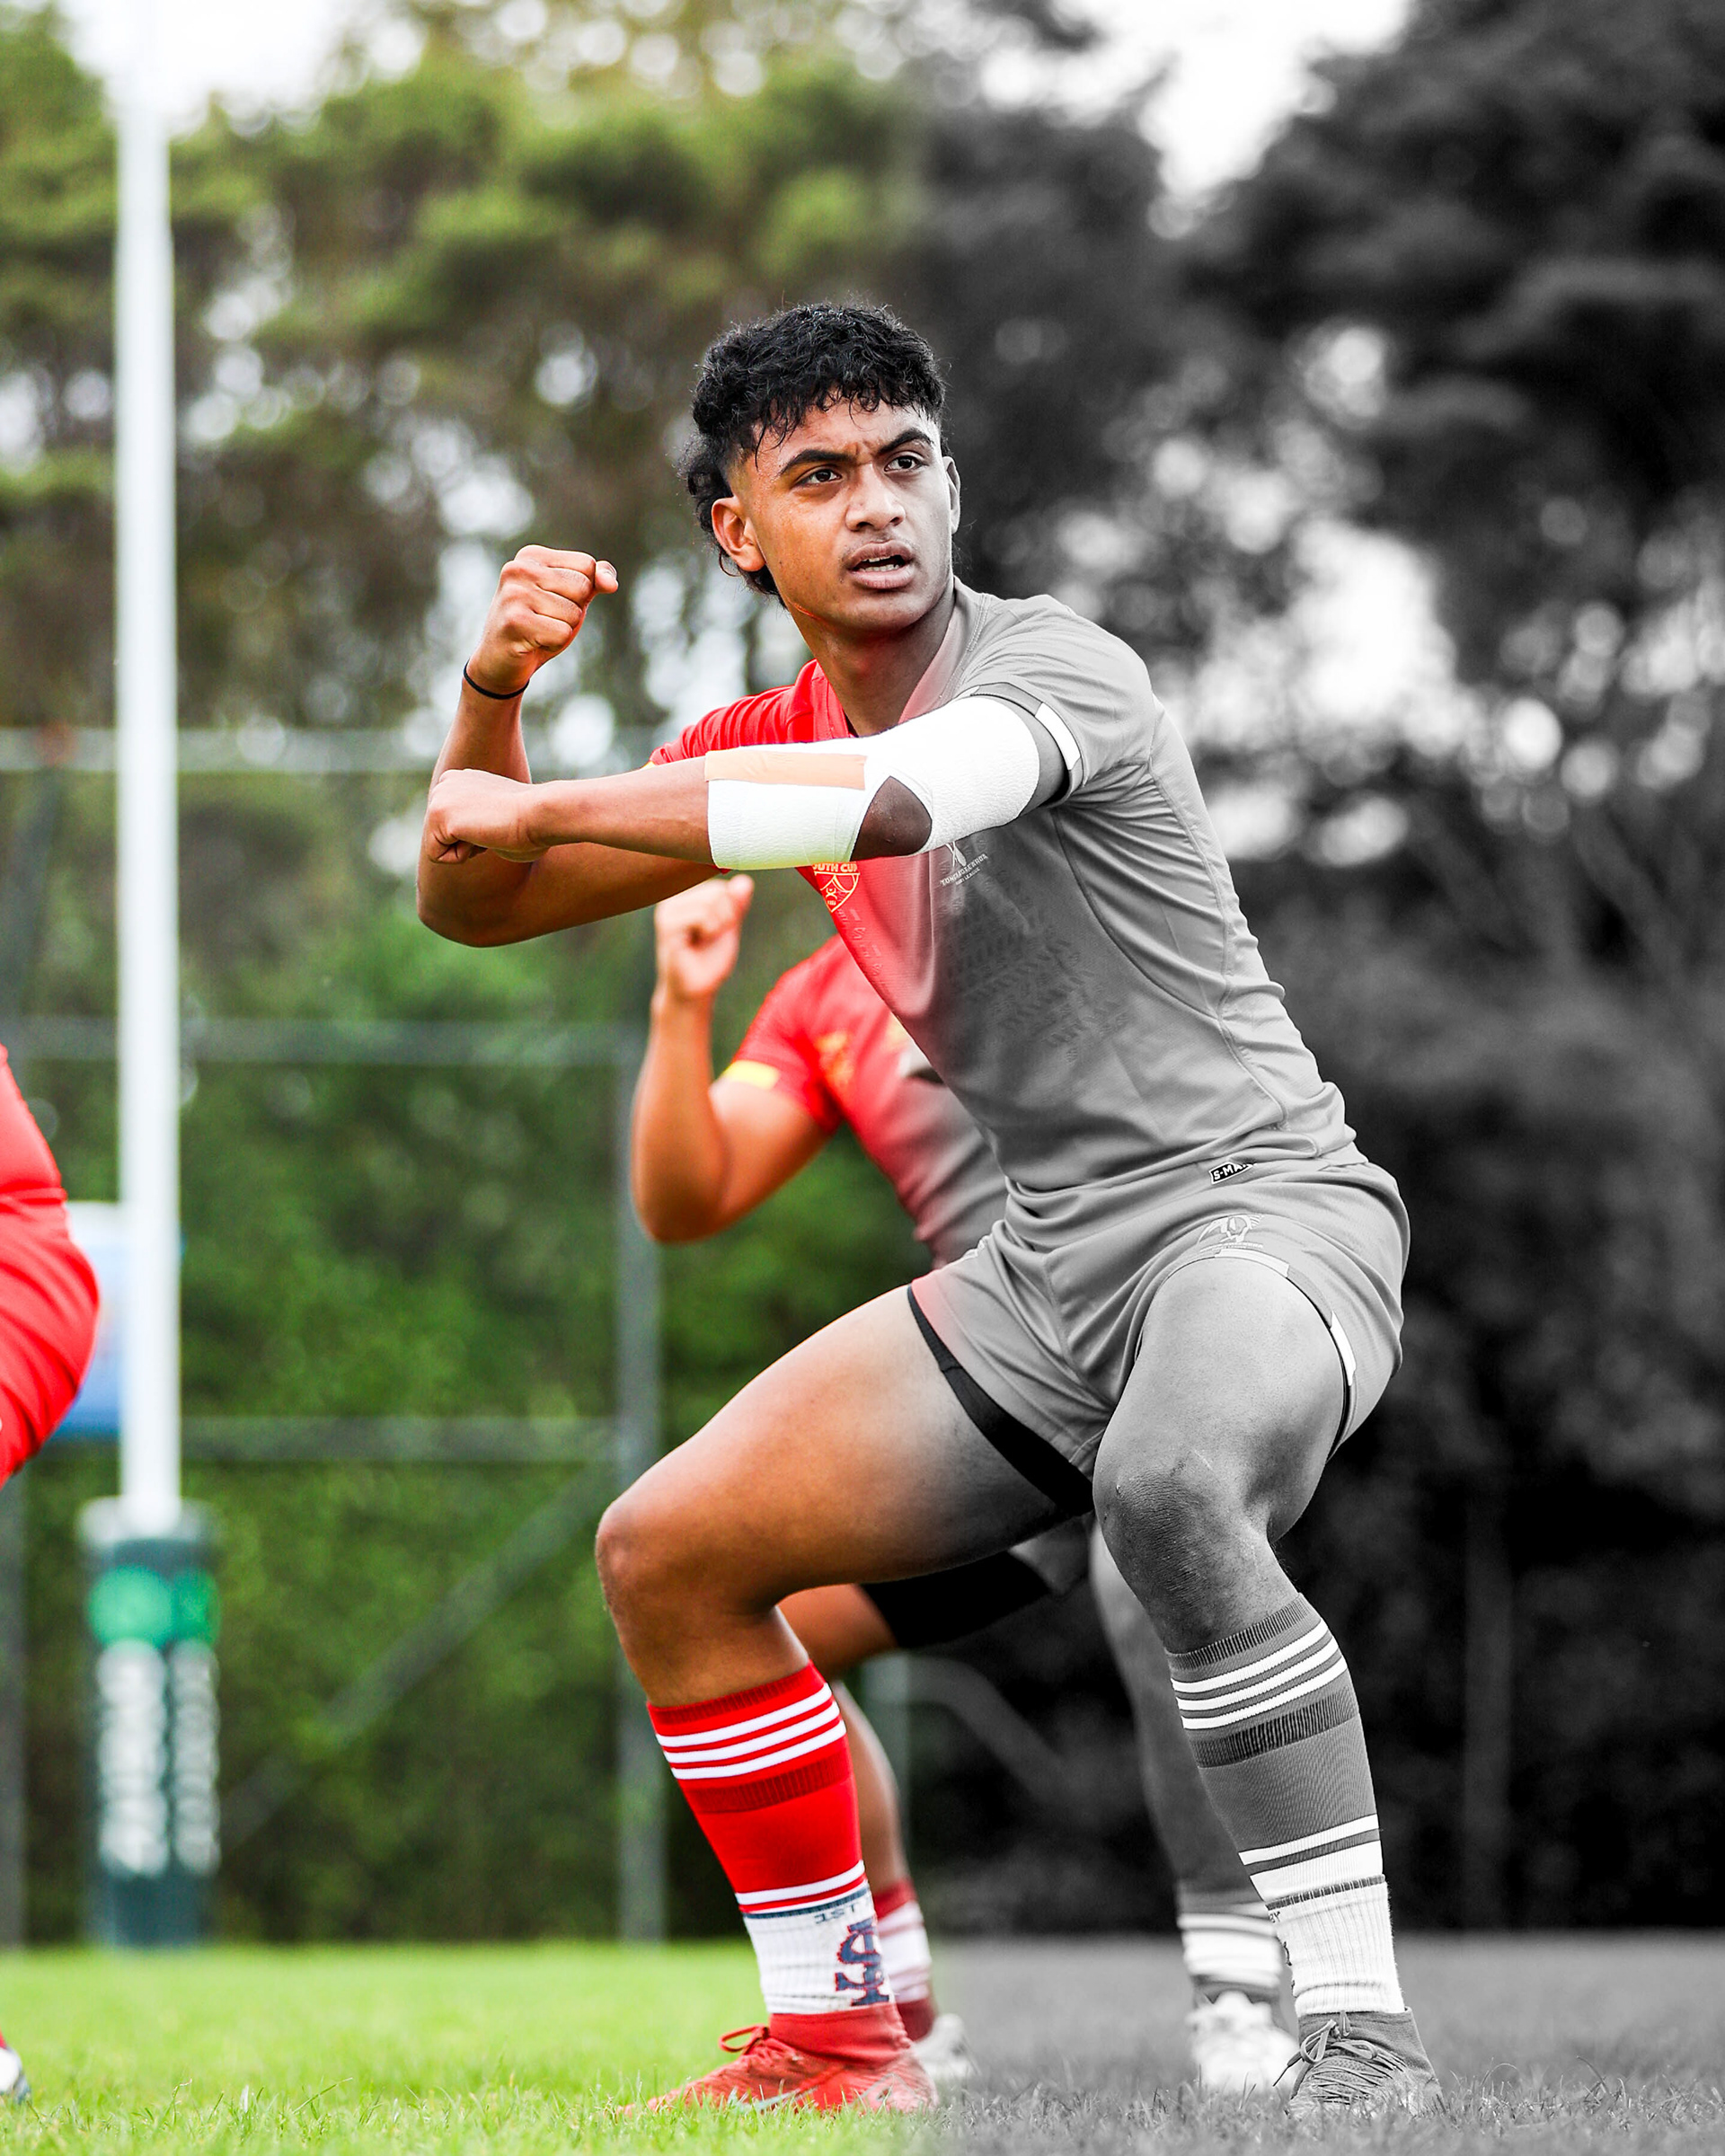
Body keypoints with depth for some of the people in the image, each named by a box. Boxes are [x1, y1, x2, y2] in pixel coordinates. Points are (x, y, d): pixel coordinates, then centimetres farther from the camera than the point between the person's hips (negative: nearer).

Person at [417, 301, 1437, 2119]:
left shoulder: (1051, 668, -14)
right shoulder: (769, 745, 10)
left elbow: (894, 797, -36)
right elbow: (473, 905, 13)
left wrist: (537, 806, -27)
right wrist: (492, 692, -8)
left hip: (1261, 1203, -8)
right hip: (1047, 1268, 8)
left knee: (1169, 1486, -40)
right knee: (664, 1553, 3)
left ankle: (1360, 2028, -35)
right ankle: (835, 2039, 13)